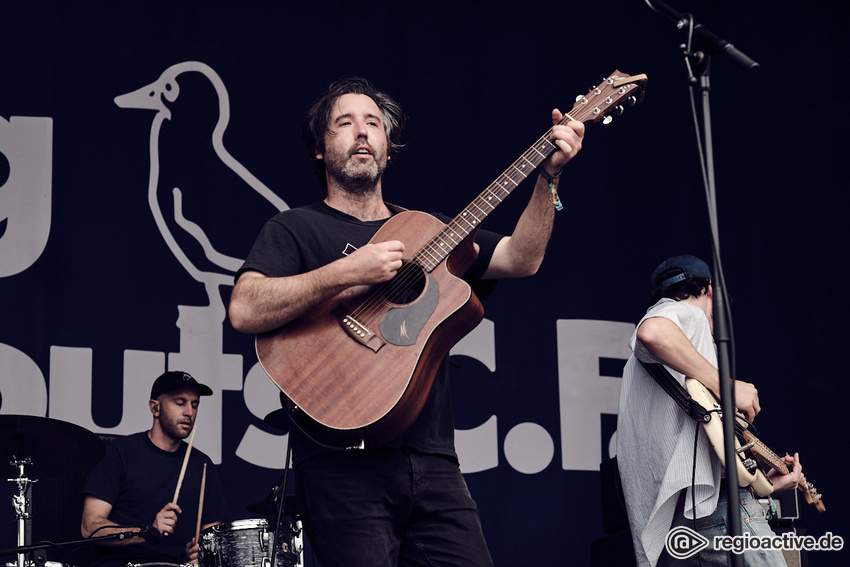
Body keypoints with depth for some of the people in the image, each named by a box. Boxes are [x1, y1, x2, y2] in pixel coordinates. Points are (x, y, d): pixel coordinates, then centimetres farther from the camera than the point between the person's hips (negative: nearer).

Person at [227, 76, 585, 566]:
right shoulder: (298, 228, 6)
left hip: (434, 463, 5)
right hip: (344, 464, -5)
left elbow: (520, 259, 11)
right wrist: (347, 273, -18)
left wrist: (550, 176, 0)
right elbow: (245, 311, -12)